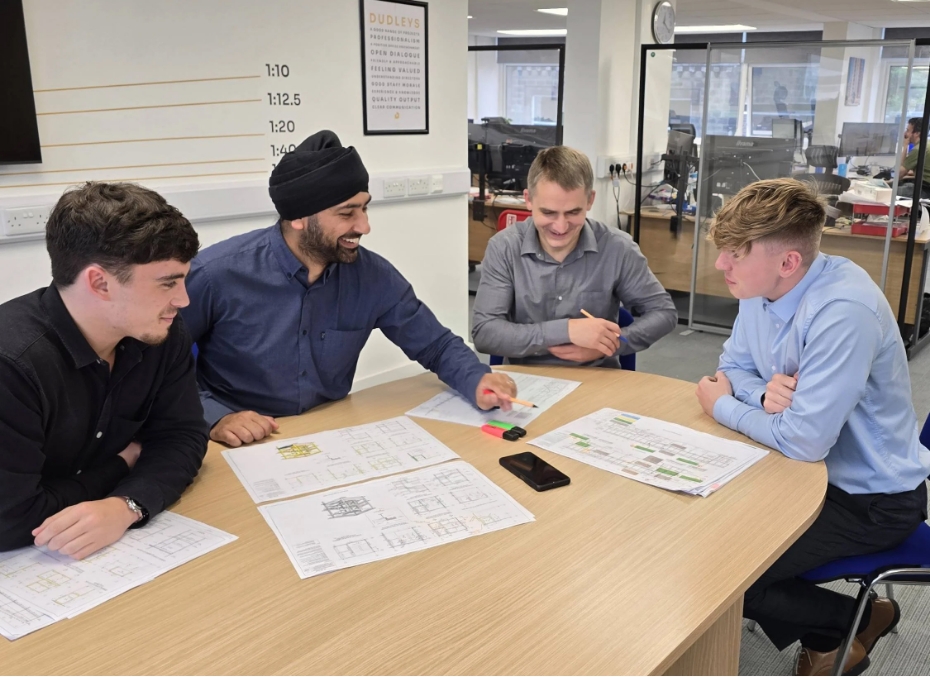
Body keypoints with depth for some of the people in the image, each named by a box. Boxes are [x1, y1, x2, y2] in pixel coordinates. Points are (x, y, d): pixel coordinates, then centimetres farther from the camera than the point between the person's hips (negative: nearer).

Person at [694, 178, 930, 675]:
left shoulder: (844, 311, -32)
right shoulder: (760, 288, -6)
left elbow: (804, 440, -32)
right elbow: (734, 366, 7)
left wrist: (722, 407, -15)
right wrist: (765, 393, -17)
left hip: (871, 500, -8)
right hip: (812, 466, 8)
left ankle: (857, 620, 13)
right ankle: (823, 633, 20)